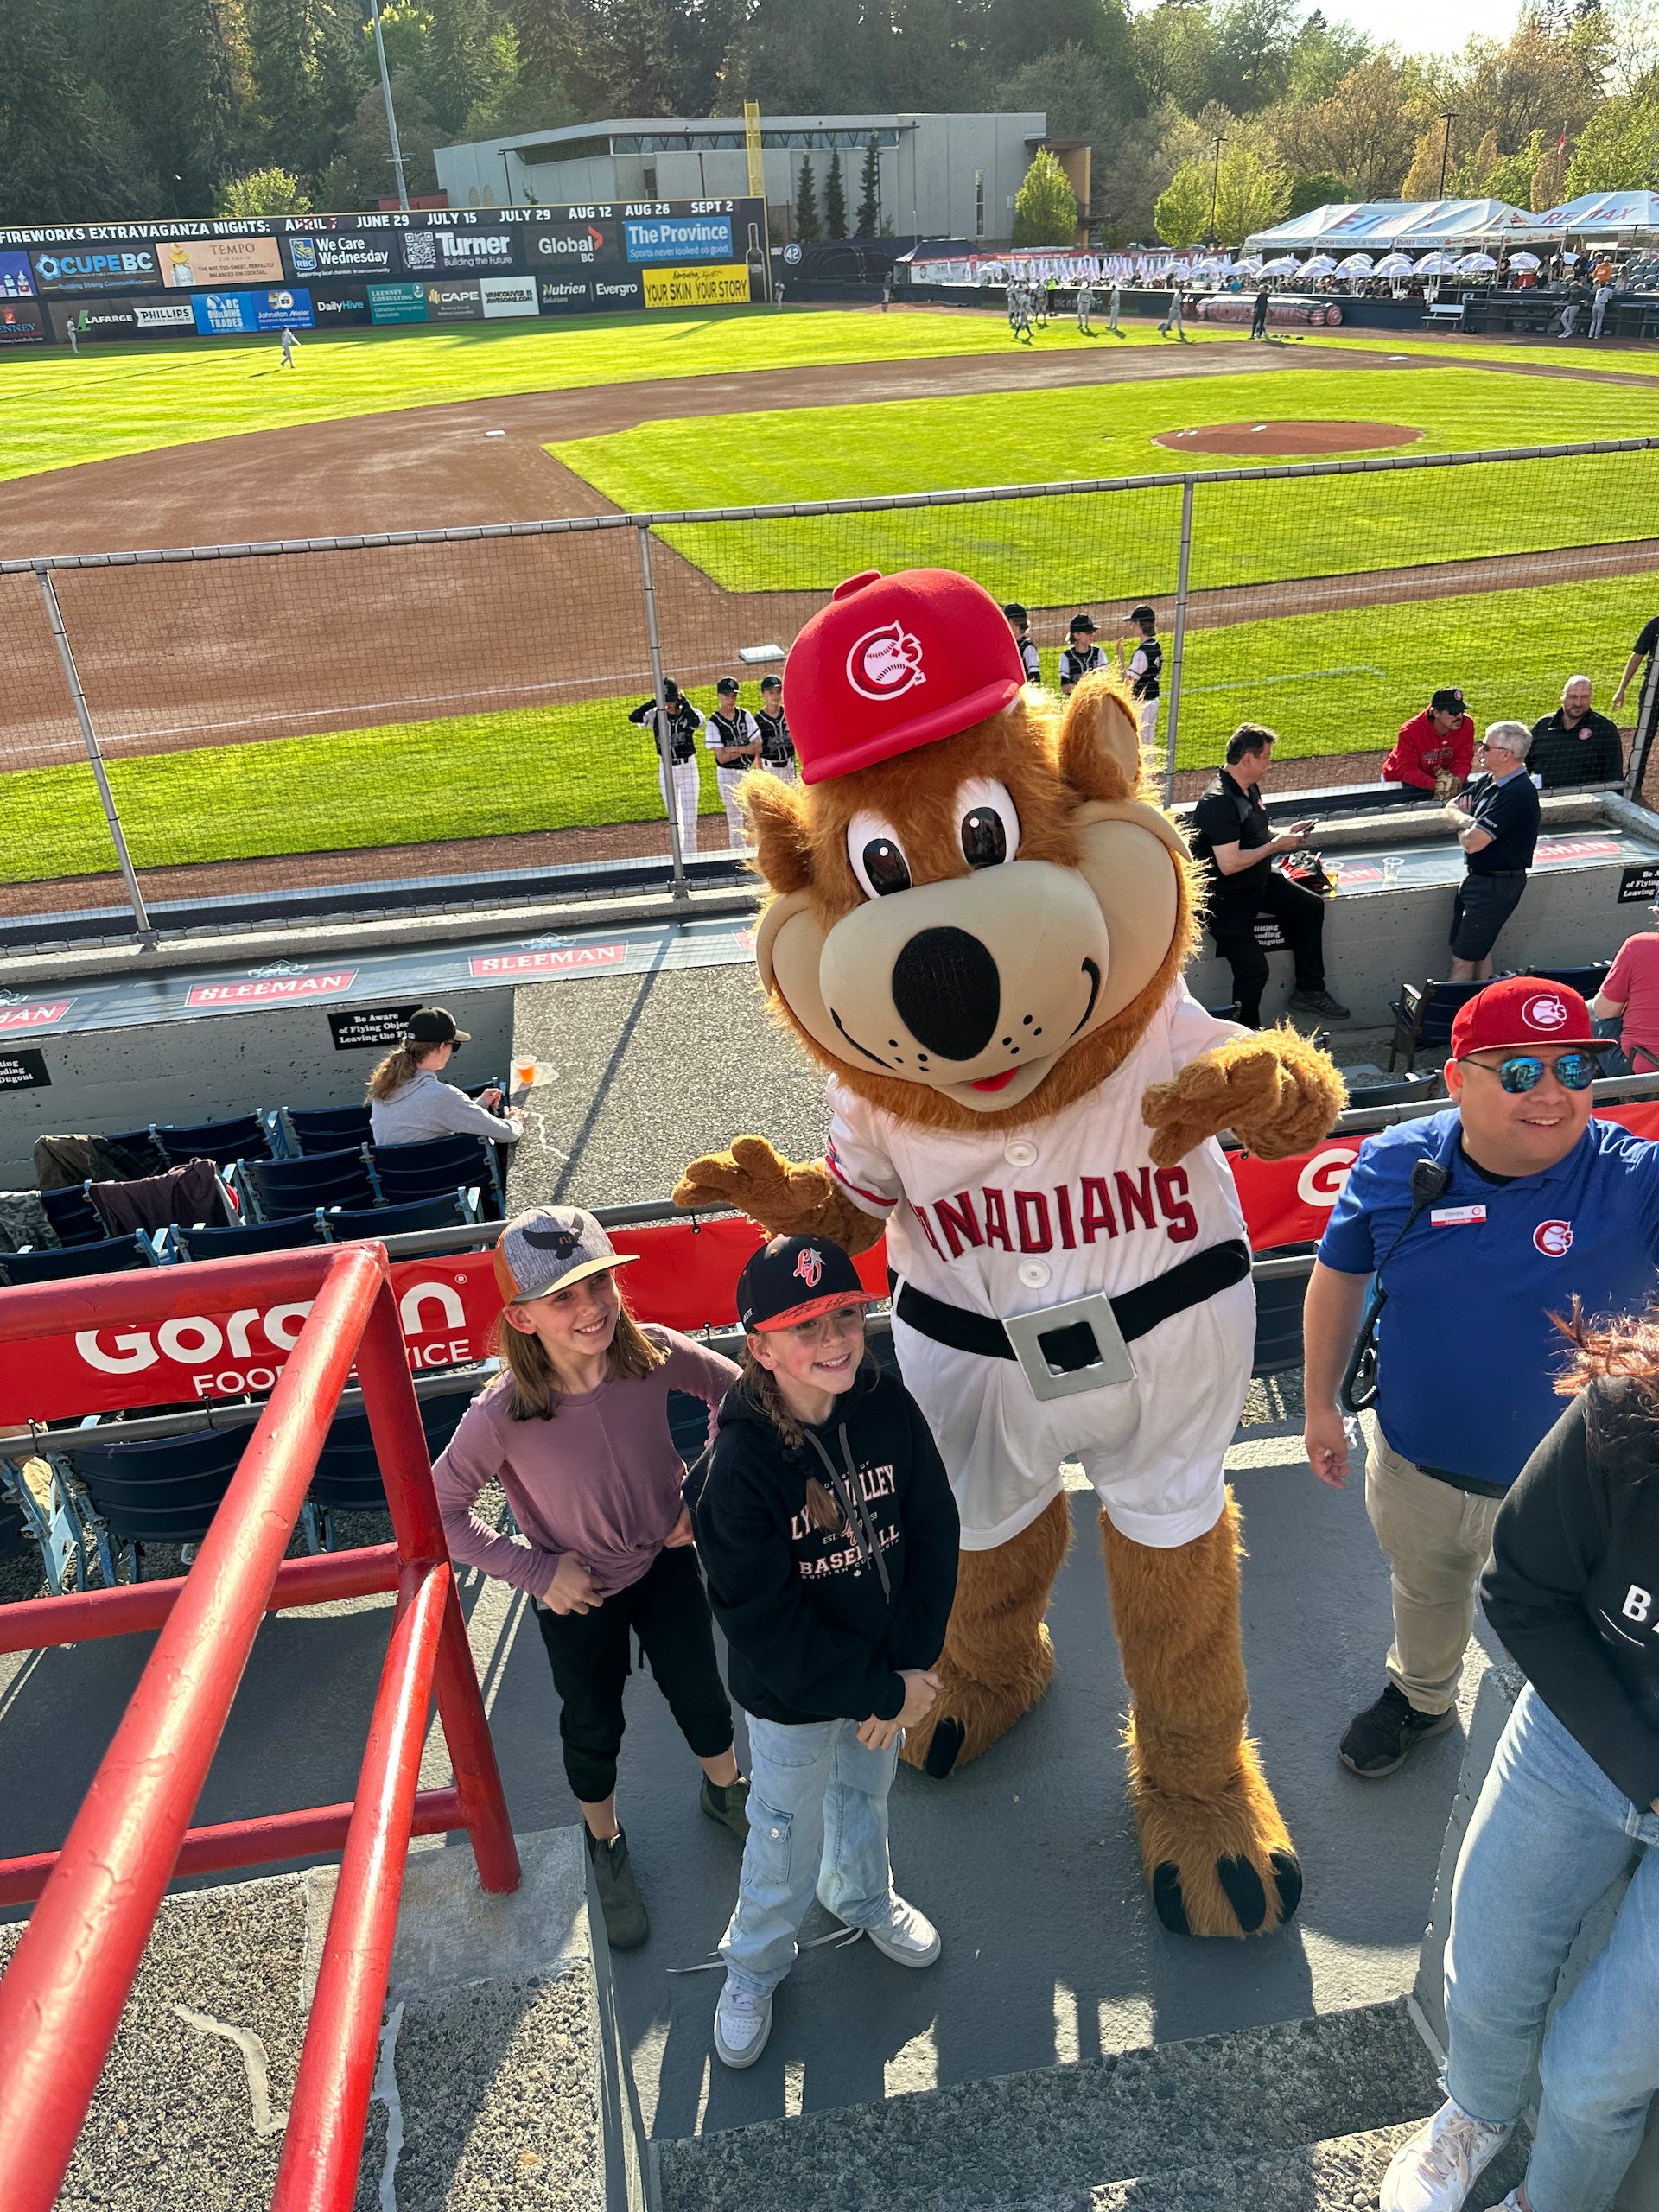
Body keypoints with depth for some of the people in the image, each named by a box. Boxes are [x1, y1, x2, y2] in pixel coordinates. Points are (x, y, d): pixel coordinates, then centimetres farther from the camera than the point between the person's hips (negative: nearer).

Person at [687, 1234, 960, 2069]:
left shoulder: (888, 1405, -18)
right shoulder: (738, 1468, -31)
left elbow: (934, 1529, -8)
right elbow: (765, 1627, -26)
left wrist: (912, 1662, -14)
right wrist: (884, 1689, -20)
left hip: (889, 1669, 4)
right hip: (793, 1694, -4)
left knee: (866, 1792, 30)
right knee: (788, 1840, 18)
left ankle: (863, 1896, 62)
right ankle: (754, 1967, 49)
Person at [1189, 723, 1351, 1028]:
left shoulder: (1250, 788, 6)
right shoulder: (1219, 802, -25)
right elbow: (1229, 863, -31)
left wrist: (1286, 834, 5)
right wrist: (1276, 845, -20)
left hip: (1259, 882, 10)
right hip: (1225, 900, -10)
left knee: (1311, 906, 6)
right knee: (1253, 967, -16)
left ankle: (1309, 991, 17)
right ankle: (1248, 1032, 7)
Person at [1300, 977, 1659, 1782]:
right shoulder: (1395, 1163, -16)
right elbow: (1338, 1277, -2)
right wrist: (1320, 1404, 4)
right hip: (1413, 1467, 2)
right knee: (1424, 1594, 32)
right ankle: (1420, 1697, 64)